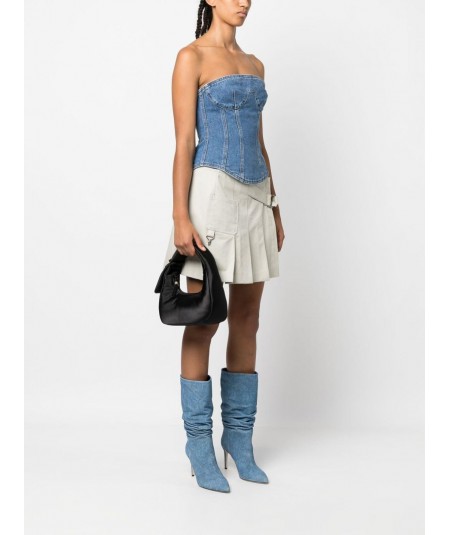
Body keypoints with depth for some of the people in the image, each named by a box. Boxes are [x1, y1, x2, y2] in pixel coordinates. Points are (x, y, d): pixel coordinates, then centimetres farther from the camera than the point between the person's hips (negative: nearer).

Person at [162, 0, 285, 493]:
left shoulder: (254, 64, 18)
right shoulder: (192, 57, -3)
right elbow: (183, 142, -9)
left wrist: (275, 211, 16)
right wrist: (181, 217, -16)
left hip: (255, 197, 7)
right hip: (213, 192, -7)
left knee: (247, 320, 8)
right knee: (203, 321, -2)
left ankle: (239, 438, 18)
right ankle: (199, 443, 9)